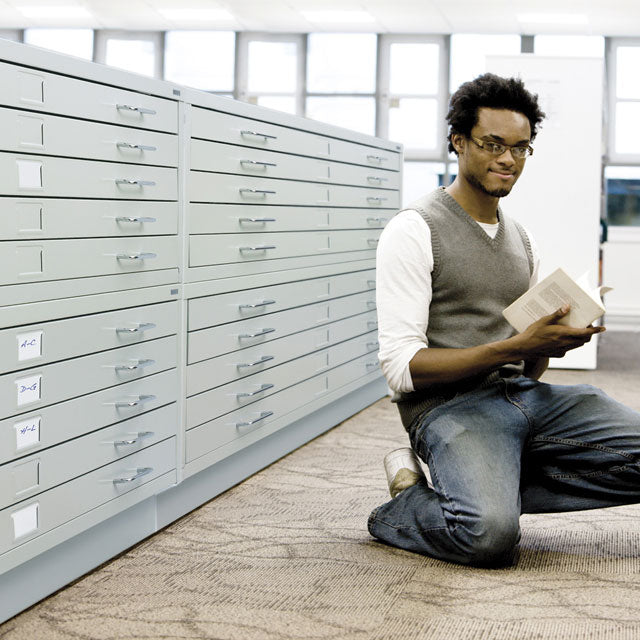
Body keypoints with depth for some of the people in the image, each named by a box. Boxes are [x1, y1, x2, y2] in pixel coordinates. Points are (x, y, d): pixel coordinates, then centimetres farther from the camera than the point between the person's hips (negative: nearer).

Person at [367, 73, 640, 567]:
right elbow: (402, 369, -12)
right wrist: (517, 346, -18)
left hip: (525, 394, 7)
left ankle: (485, 487, -5)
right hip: (449, 407, -7)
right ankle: (405, 507, -1)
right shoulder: (414, 231, -3)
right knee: (490, 535, -35)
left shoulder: (522, 240, 20)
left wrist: (554, 340, -1)